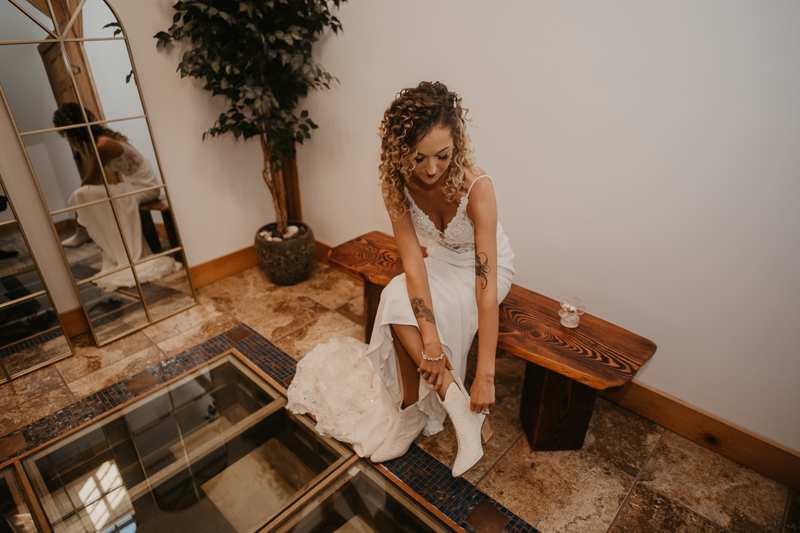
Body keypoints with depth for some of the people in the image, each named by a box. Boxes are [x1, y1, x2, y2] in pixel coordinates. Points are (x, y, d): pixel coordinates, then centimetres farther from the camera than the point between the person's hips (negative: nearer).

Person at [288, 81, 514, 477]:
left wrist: (485, 376, -38)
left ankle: (411, 416, -7)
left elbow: (487, 287, -37)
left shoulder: (476, 187, -34)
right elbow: (413, 260, -26)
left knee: (401, 307, -26)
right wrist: (429, 338, -35)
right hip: (441, 262, 4)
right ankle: (457, 407, -14)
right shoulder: (397, 182, -21)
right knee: (397, 300, -26)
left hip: (483, 268, -4)